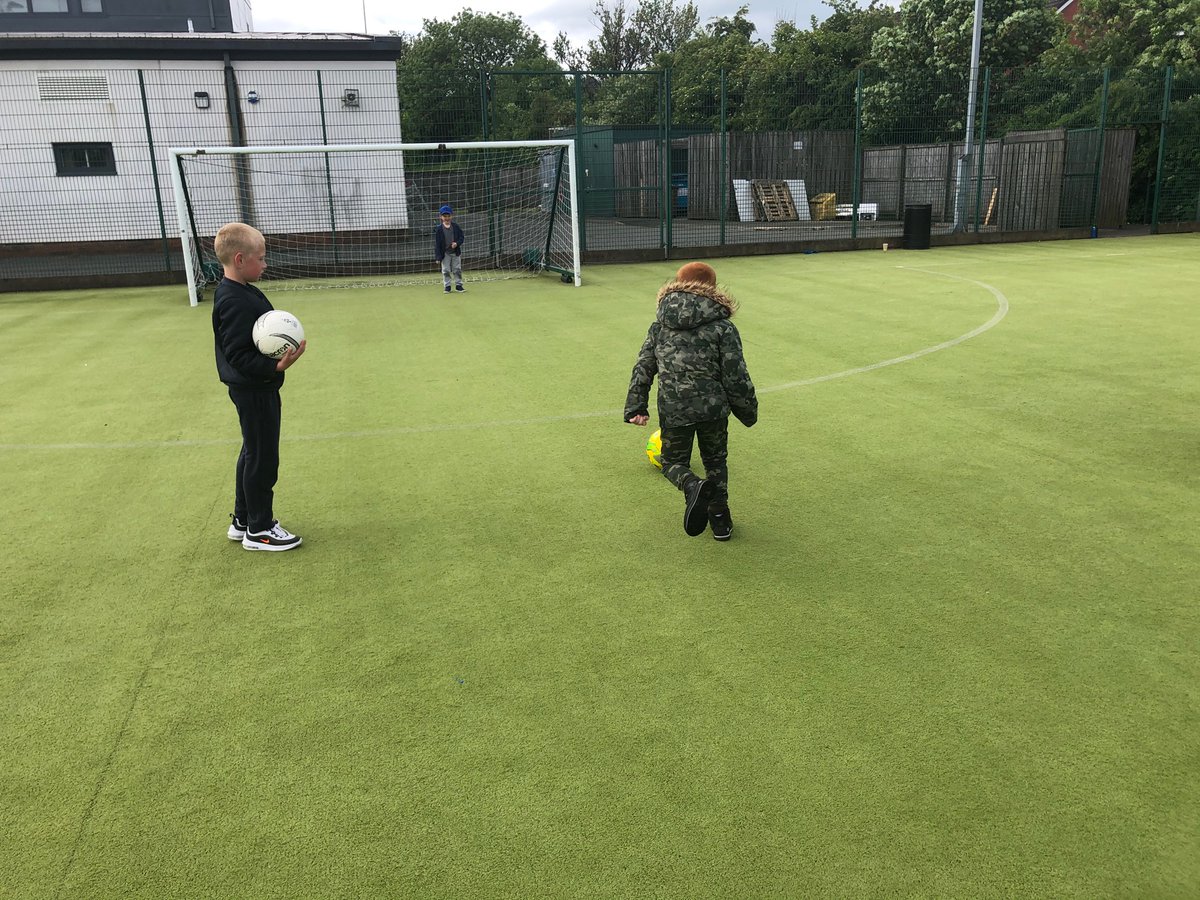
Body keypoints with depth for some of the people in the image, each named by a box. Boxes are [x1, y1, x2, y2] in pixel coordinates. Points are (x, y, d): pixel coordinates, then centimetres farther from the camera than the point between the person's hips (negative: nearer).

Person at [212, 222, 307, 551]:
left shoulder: (237, 292, 8)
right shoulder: (236, 303, -24)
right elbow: (238, 355, -27)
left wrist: (277, 356, 7)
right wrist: (276, 367, -34)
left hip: (253, 389, 11)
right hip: (254, 391, -11)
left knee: (252, 453, 20)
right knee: (262, 458, 1)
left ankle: (243, 521, 33)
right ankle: (259, 530, 14)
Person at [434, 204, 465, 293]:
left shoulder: (455, 226, 1)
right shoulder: (439, 229, -6)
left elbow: (461, 237, 5)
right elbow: (437, 243, -6)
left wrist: (457, 243, -17)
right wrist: (438, 256, -11)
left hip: (455, 253, 2)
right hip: (445, 254, -2)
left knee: (457, 270, 7)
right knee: (446, 271, 4)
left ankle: (458, 285, 17)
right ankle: (447, 286, 13)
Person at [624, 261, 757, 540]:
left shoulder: (660, 324, 6)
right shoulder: (723, 328, -4)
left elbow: (643, 367, 4)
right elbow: (736, 378, -5)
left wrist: (636, 407, 7)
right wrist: (748, 412, 9)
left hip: (672, 411, 1)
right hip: (713, 409, 0)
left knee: (673, 462, 19)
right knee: (715, 461, 24)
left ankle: (693, 486, -14)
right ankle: (719, 516, 27)